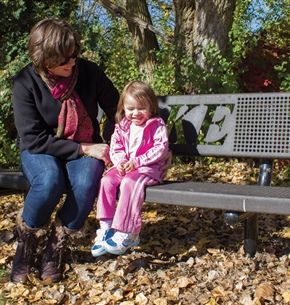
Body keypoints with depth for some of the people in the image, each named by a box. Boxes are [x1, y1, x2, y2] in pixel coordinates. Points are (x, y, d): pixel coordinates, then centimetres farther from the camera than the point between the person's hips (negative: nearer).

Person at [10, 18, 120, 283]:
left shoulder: (89, 71, -9)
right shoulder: (26, 83, -14)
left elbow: (117, 110, 3)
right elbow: (33, 139, -17)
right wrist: (82, 149, -22)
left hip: (86, 148, 2)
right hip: (41, 152, -1)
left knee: (86, 183, -33)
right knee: (50, 181, -36)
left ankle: (57, 246, -8)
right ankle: (28, 240, -5)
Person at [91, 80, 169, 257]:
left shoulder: (157, 125, -5)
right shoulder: (122, 126, 12)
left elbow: (161, 149, -13)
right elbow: (116, 147, 10)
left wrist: (136, 161, -20)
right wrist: (120, 161, -13)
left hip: (149, 167, -6)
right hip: (124, 167, 6)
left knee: (129, 183, -33)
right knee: (106, 181, -20)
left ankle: (125, 234, -26)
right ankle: (106, 228, -14)